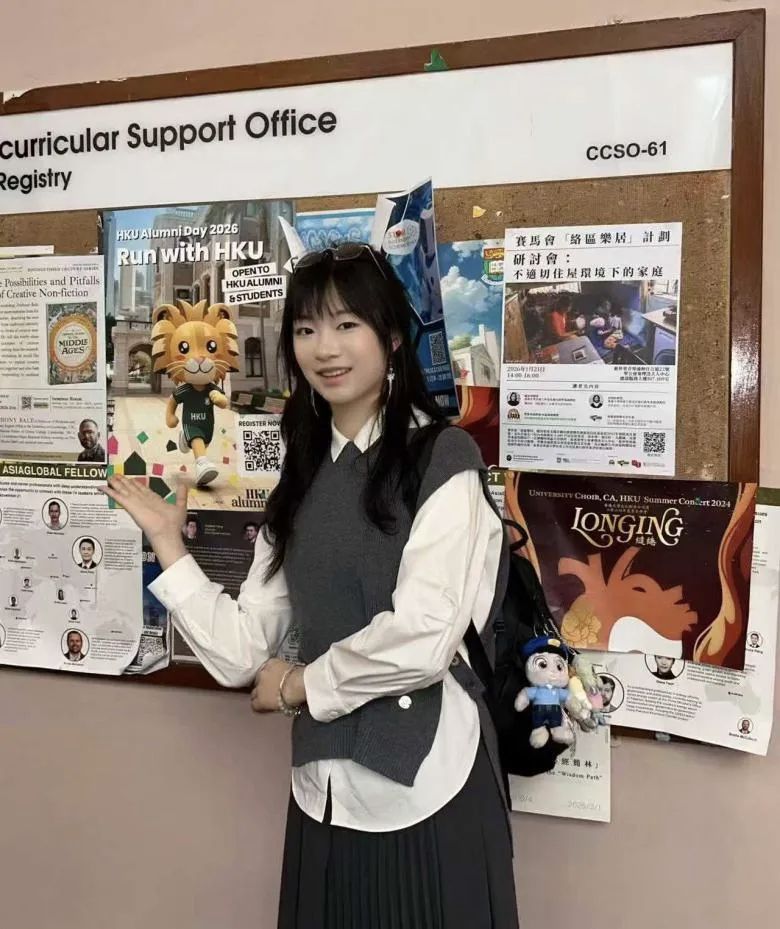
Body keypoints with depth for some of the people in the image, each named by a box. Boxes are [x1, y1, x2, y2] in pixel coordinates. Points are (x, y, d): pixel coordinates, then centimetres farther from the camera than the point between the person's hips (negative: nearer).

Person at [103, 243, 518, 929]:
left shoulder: (441, 460, -9)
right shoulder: (301, 483, 9)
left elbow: (423, 638, -20)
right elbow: (239, 654, 4)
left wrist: (300, 684, -7)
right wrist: (168, 544, 1)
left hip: (425, 788, -5)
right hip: (324, 790, 6)